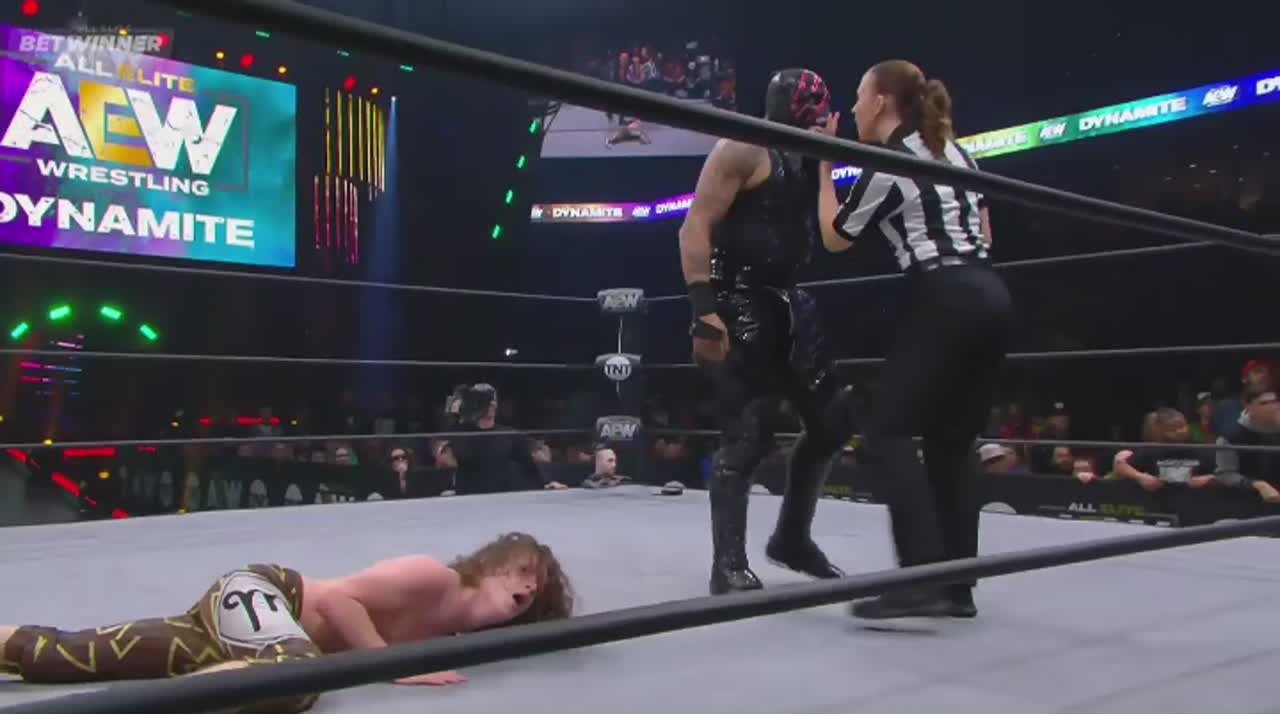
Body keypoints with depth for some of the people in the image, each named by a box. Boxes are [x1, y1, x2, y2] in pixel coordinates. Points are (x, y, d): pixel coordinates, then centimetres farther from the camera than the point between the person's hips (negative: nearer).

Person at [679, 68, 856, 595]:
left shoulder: (807, 160, 16)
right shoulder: (744, 150, -9)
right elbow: (695, 228, -19)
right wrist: (705, 310, -26)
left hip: (786, 301, 9)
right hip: (739, 303, -9)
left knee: (833, 418, 10)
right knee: (746, 435, -10)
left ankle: (791, 538, 25)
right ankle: (729, 565, 1)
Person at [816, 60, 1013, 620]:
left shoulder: (885, 167, -6)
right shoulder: (952, 149, 17)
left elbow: (835, 238, 7)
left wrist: (824, 167, 12)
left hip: (943, 302, -9)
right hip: (989, 297, 9)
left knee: (889, 433, -7)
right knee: (954, 440, 11)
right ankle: (956, 585, 11)